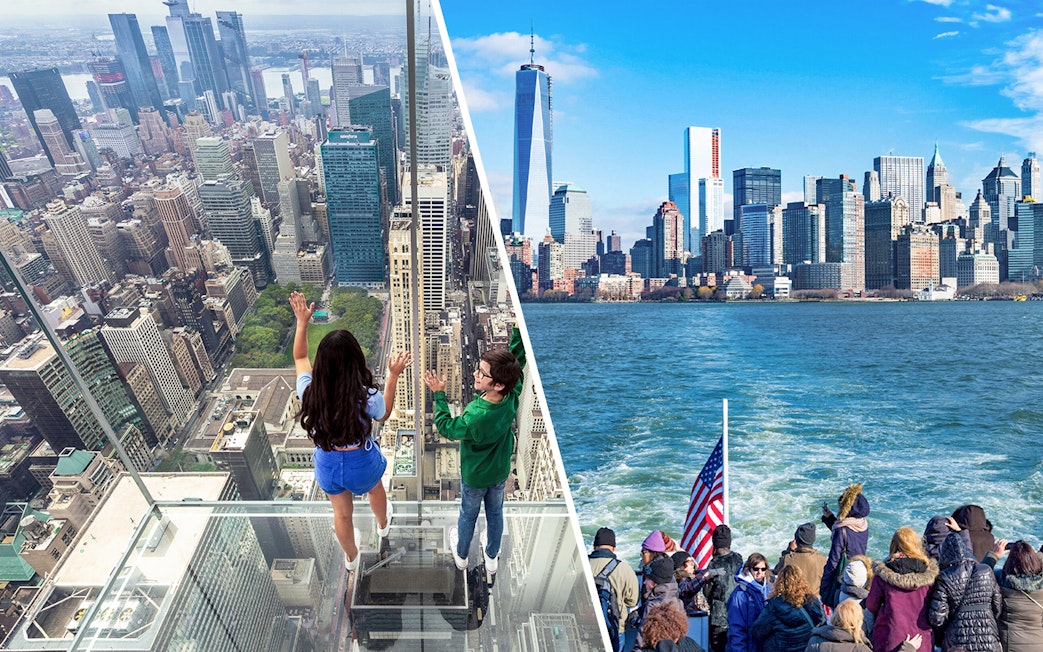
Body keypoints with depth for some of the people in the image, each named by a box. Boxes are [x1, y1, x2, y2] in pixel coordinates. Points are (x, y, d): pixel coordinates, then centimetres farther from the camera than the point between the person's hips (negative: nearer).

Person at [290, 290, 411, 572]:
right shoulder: (367, 397, -33)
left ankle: (351, 557, 57)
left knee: (342, 513, 29)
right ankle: (383, 525, 68)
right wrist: (393, 376, -6)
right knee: (375, 490, 36)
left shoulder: (309, 392, -26)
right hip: (362, 462, -1)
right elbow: (384, 414, -7)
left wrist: (302, 322, 2)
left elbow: (299, 358, -3)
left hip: (328, 463, 1)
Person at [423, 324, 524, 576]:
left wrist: (439, 395, -18)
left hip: (474, 477, -4)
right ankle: (492, 557, 51)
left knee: (468, 515, 24)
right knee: (495, 513, 28)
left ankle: (461, 555, 52)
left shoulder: (475, 417, -43)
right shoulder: (512, 398, -29)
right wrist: (517, 329, -16)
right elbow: (518, 360, -13)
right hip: (500, 472, 4)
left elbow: (447, 427, -22)